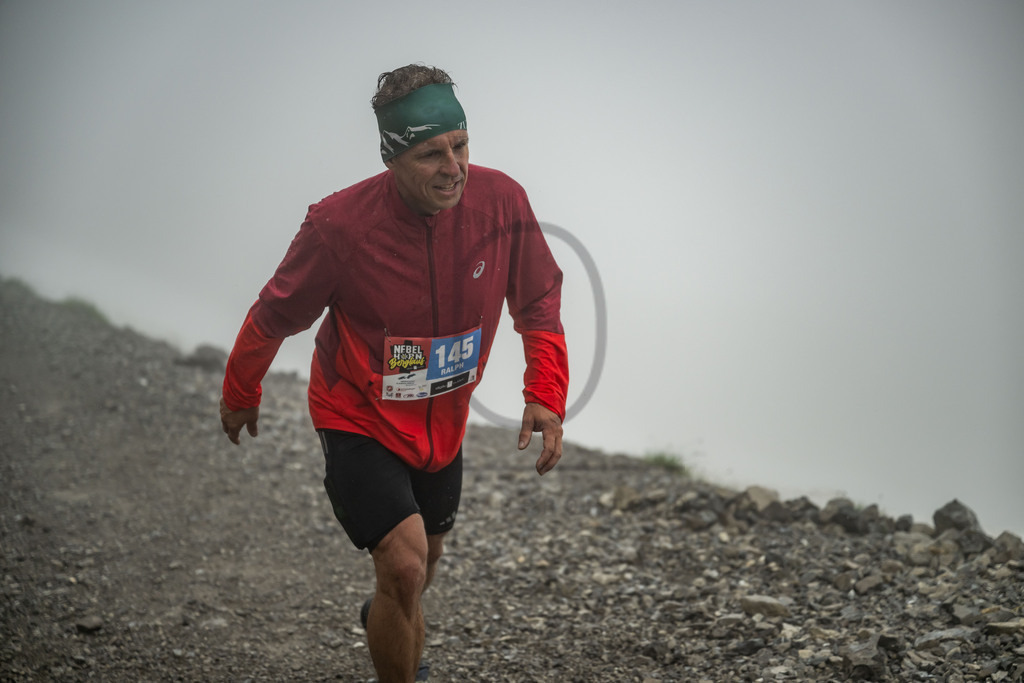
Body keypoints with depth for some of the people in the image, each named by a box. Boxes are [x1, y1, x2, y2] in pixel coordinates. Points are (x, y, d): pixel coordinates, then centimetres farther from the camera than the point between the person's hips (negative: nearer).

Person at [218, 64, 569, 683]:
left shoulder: (502, 202, -19)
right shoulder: (339, 226, -28)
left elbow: (539, 304, -2)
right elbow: (274, 316, -10)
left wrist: (546, 395, -13)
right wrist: (241, 396, 5)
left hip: (443, 421, 5)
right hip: (359, 421, -5)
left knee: (425, 558, 25)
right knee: (404, 565, -22)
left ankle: (386, 623, 60)